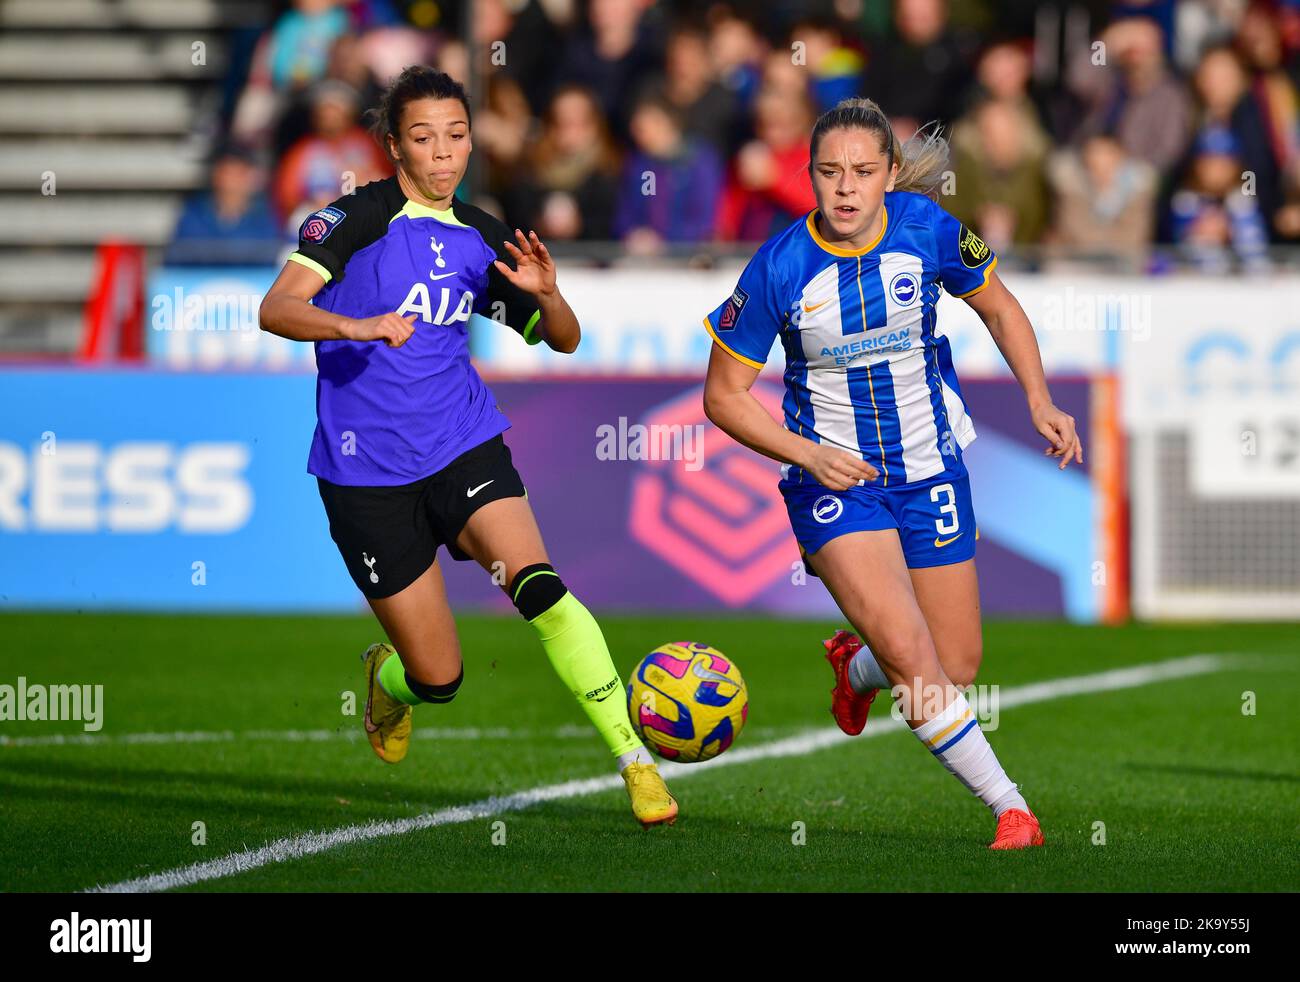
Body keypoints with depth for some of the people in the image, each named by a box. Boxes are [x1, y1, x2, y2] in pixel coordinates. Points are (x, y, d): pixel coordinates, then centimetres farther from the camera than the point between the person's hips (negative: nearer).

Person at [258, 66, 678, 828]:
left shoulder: (479, 239, 7)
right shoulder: (361, 216, -7)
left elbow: (563, 341, 15)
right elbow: (277, 309, -19)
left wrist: (546, 294, -7)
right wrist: (356, 326, -37)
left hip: (464, 446, 3)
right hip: (367, 470, -3)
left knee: (537, 584, -26)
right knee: (439, 678, -1)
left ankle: (635, 759, -24)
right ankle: (389, 678, 38)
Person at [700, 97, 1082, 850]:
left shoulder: (929, 231, -12)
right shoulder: (780, 269, -18)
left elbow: (999, 307, 7)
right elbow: (724, 396, -8)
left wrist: (1040, 402, -4)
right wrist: (806, 454, -21)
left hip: (931, 470, 3)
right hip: (836, 477, -3)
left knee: (958, 669, 8)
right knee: (908, 649, -22)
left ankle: (857, 667, 43)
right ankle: (1010, 807, -10)